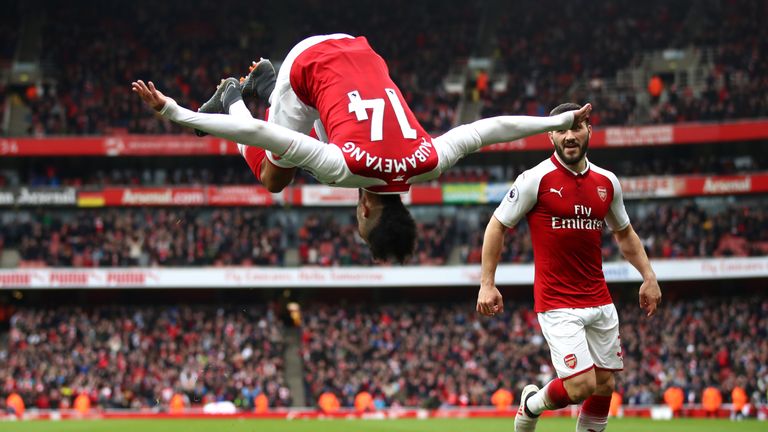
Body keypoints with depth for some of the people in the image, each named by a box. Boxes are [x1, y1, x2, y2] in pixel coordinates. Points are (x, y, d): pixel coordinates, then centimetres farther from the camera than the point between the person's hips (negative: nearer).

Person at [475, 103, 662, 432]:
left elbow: (624, 233, 22)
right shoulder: (536, 180, -9)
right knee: (580, 387, -14)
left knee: (605, 385, 9)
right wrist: (487, 284, -6)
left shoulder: (607, 182, 7)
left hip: (600, 302, 6)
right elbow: (497, 226, -1)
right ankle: (532, 405, 17)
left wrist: (648, 275, 12)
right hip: (557, 304, -6)